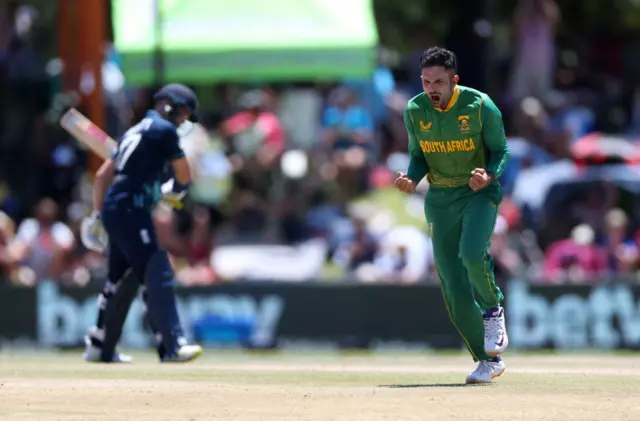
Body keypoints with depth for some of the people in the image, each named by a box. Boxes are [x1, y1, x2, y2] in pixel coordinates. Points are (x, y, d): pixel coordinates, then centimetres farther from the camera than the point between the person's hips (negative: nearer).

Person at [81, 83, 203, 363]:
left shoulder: (135, 132, 22)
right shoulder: (164, 130, -4)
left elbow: (102, 175, 23)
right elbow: (184, 177, -1)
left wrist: (97, 215, 24)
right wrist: (174, 191, 21)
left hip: (113, 211, 9)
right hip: (131, 211, -9)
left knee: (121, 280, 18)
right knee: (158, 276, -14)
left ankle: (99, 347, 25)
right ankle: (172, 347, -23)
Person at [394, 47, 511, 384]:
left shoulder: (480, 107, -14)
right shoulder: (414, 111, -5)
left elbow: (500, 150, -4)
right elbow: (419, 155, 8)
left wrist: (489, 176, -24)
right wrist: (411, 180, -13)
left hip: (480, 193, -3)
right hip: (440, 200, 3)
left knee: (472, 253, -32)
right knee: (454, 290, -2)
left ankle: (493, 308, 0)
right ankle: (488, 361, 13)